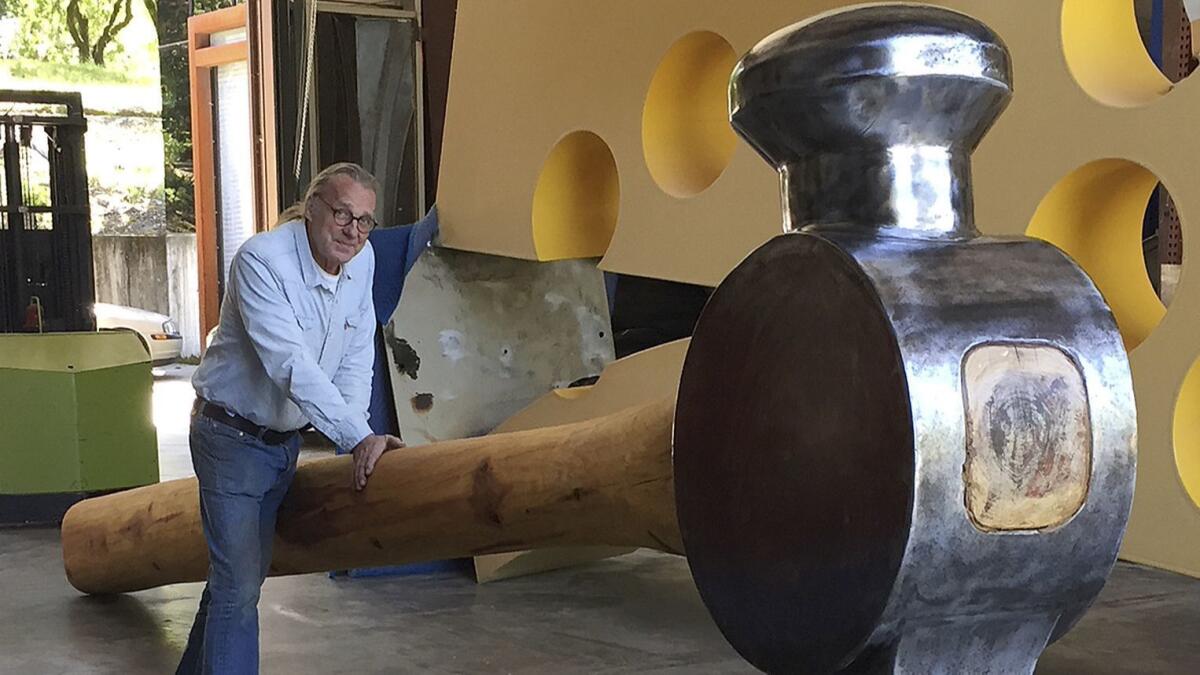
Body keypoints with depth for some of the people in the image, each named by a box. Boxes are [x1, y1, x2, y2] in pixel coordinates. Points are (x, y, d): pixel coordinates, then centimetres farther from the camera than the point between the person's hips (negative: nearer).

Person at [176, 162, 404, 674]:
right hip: (232, 435, -7)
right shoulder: (261, 260, -26)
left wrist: (357, 432, -14)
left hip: (286, 436, 7)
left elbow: (356, 354, -1)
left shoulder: (362, 259, -4)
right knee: (239, 583, -11)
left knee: (245, 570, 19)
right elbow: (290, 363, -34)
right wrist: (358, 437, -40)